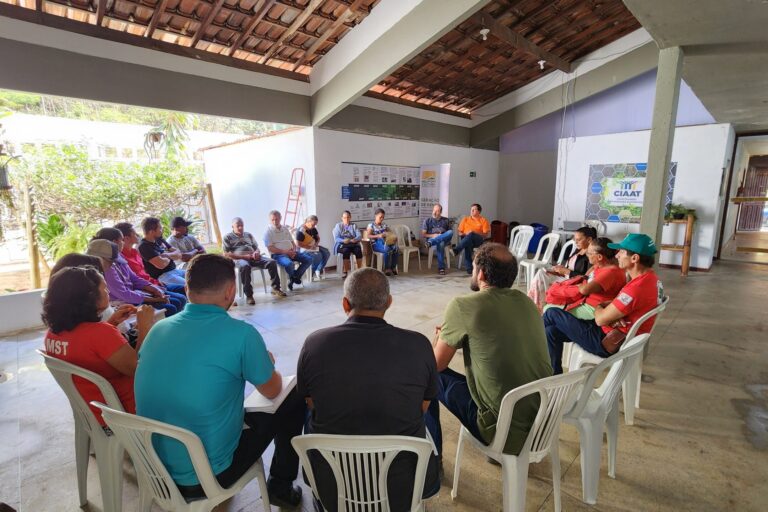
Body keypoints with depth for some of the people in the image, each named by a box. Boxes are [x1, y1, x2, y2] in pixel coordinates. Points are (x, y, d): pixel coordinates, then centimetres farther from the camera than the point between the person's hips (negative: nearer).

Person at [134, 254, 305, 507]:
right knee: (293, 400, 8)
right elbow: (272, 391, -6)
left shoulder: (159, 328, -4)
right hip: (205, 476, -6)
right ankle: (280, 487, 25)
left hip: (155, 470, 6)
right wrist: (267, 363, 15)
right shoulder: (240, 334, -21)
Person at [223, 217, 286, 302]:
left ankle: (275, 288, -12)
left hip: (253, 257, 5)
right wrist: (244, 256, -12)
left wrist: (257, 252, -3)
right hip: (239, 259, -4)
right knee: (245, 266, -42)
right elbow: (226, 254, 0)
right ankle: (248, 295, -36)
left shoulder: (248, 235, 27)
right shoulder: (228, 237, 12)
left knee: (272, 262, -21)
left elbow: (257, 248, 26)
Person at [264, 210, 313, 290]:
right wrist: (285, 251, -18)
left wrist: (294, 251, -4)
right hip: (278, 254, -6)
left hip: (291, 252, 6)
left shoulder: (285, 229, 17)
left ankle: (295, 276, 1)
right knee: (289, 264, -37)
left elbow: (292, 242, 19)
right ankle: (293, 277, -1)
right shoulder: (268, 231, -2)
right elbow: (270, 248, -11)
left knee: (309, 259, -9)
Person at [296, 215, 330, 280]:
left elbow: (318, 238, 18)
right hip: (303, 248, -8)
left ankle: (319, 269, -7)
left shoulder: (313, 229, 5)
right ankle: (313, 271, -7)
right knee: (318, 255, -32)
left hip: (313, 246, 8)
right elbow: (298, 244, -21)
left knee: (326, 252, -12)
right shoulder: (301, 230, -20)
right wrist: (309, 247, -23)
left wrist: (316, 243, -4)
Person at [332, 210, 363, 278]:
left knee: (358, 250, -31)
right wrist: (343, 240, -22)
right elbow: (336, 238, -1)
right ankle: (345, 271, -31)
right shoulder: (338, 226, 12)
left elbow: (359, 236, 4)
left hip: (353, 244, 2)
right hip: (342, 245, -2)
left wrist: (355, 239, -20)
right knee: (346, 250, -36)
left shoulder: (354, 226, 18)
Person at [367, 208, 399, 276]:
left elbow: (391, 233, 15)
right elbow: (369, 236, -14)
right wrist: (378, 236, -29)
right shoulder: (371, 225, 0)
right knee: (387, 249, -36)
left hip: (385, 242, 5)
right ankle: (386, 269, -22)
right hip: (376, 244, -5)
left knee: (395, 248, -27)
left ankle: (393, 268, -15)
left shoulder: (384, 225, 16)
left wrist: (394, 237, -9)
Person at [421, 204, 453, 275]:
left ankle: (430, 243, -48)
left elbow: (450, 233, 16)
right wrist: (433, 235, -10)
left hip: (445, 239, 2)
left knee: (451, 232, -34)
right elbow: (423, 235, 8)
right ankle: (441, 268, -38)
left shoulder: (446, 220, 21)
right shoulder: (427, 221, 15)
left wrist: (440, 236, -5)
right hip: (432, 239, -2)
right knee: (440, 244, -40)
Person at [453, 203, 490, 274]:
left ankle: (456, 250, -48)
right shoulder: (465, 219, 21)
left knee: (471, 235, -38)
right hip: (466, 238, 2)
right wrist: (465, 234, -7)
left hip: (479, 240, -2)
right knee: (468, 244, -37)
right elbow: (459, 232, 17)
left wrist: (474, 233, -12)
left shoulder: (484, 220, 12)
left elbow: (487, 234, 2)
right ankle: (469, 268, -40)